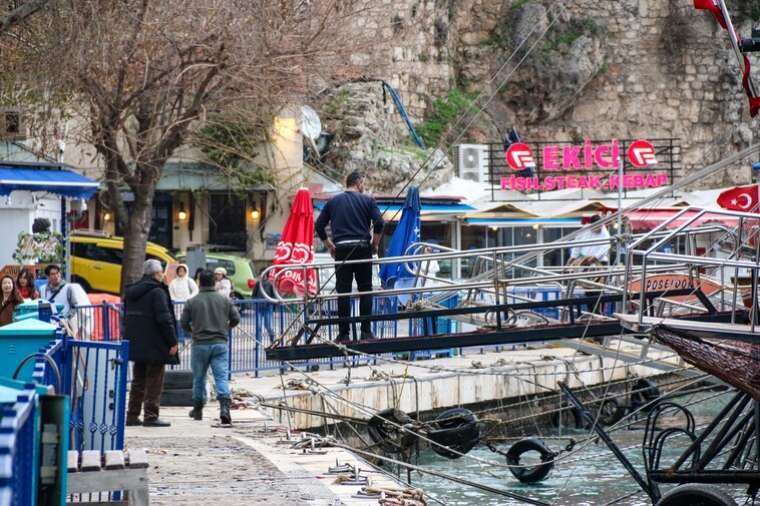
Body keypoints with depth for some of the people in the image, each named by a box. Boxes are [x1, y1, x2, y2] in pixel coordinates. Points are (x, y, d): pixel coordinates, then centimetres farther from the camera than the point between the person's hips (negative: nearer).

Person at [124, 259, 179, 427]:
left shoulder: (131, 292, 12)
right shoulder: (157, 292, -14)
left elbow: (127, 317, 18)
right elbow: (164, 319, -18)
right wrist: (173, 342, -14)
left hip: (136, 344, 8)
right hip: (155, 345, -8)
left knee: (138, 381, 14)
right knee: (154, 381, -3)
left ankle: (132, 415, 15)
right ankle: (151, 416, -5)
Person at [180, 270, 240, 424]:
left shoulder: (192, 302, -2)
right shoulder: (225, 300, 2)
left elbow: (183, 323, 0)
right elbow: (236, 318, 4)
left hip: (200, 344, 0)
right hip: (220, 344, 0)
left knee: (199, 378, 14)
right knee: (222, 376, -5)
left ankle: (198, 409, 25)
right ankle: (224, 407, -23)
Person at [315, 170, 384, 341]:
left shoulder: (333, 202, 12)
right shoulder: (368, 200, 4)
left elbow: (319, 225, 10)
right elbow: (379, 223, -7)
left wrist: (329, 246, 16)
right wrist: (375, 244, 5)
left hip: (341, 250, 2)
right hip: (362, 248, -2)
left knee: (343, 292, 1)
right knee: (365, 290, 6)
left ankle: (343, 334, -1)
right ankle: (366, 331, 2)